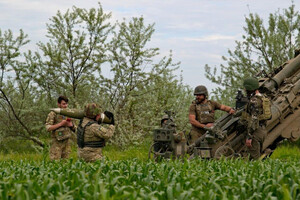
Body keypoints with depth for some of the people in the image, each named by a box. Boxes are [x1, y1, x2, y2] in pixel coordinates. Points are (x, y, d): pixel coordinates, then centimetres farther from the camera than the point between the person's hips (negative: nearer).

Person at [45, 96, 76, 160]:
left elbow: (75, 129, 19)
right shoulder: (53, 114, -3)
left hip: (67, 142, 5)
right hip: (57, 142, -5)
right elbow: (48, 128, -12)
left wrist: (71, 125, -4)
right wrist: (61, 124, -16)